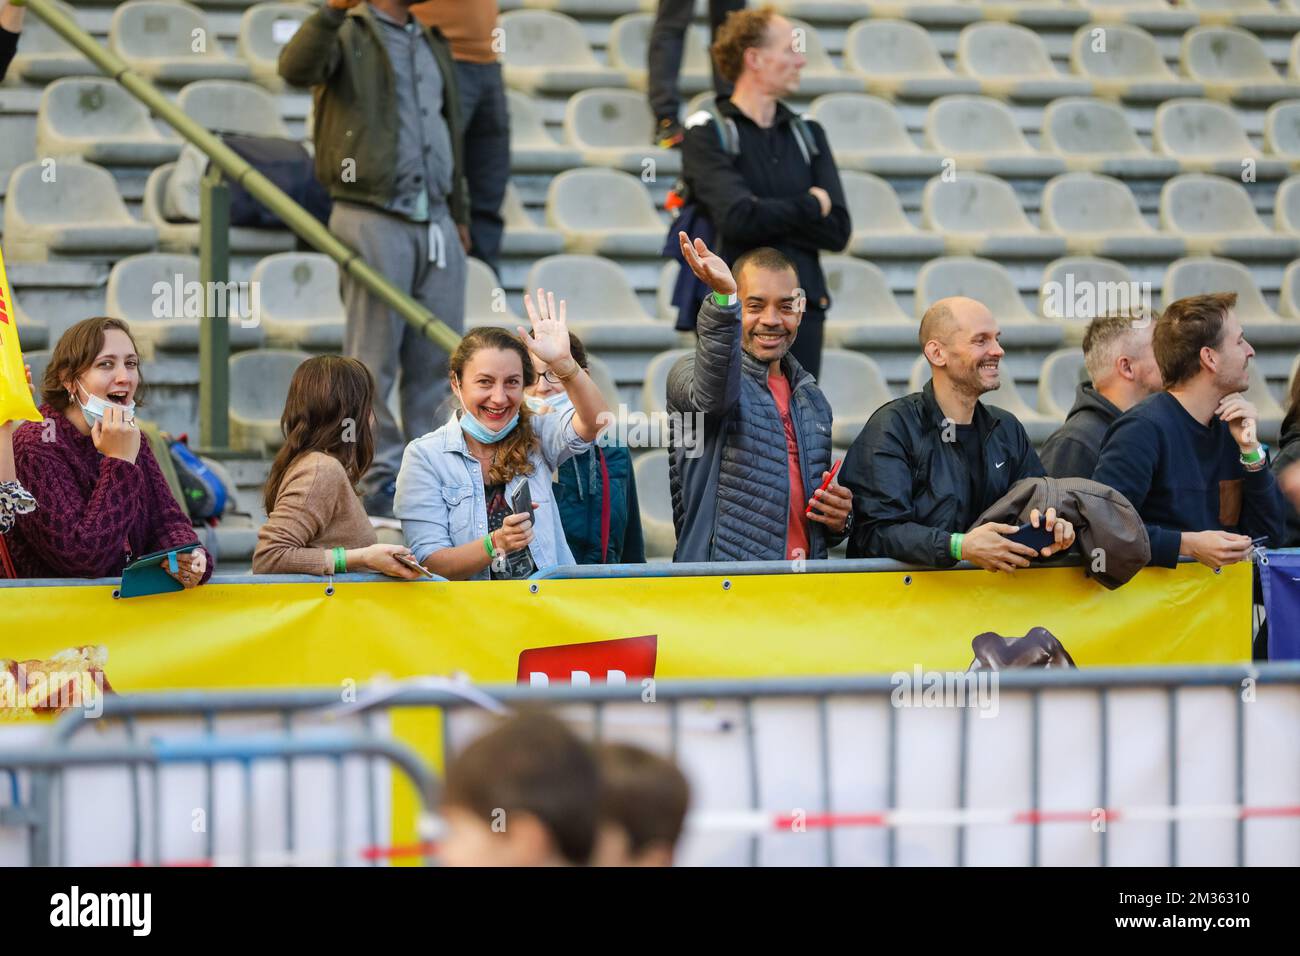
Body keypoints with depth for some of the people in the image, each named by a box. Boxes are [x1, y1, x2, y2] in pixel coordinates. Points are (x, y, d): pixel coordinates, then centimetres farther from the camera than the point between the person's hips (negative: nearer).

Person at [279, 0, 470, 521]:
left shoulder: (432, 43, 21)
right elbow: (296, 67, -22)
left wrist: (459, 214, 25)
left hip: (434, 223, 6)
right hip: (372, 219, -6)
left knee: (438, 358, 6)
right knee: (374, 360, -3)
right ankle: (381, 483, 1)